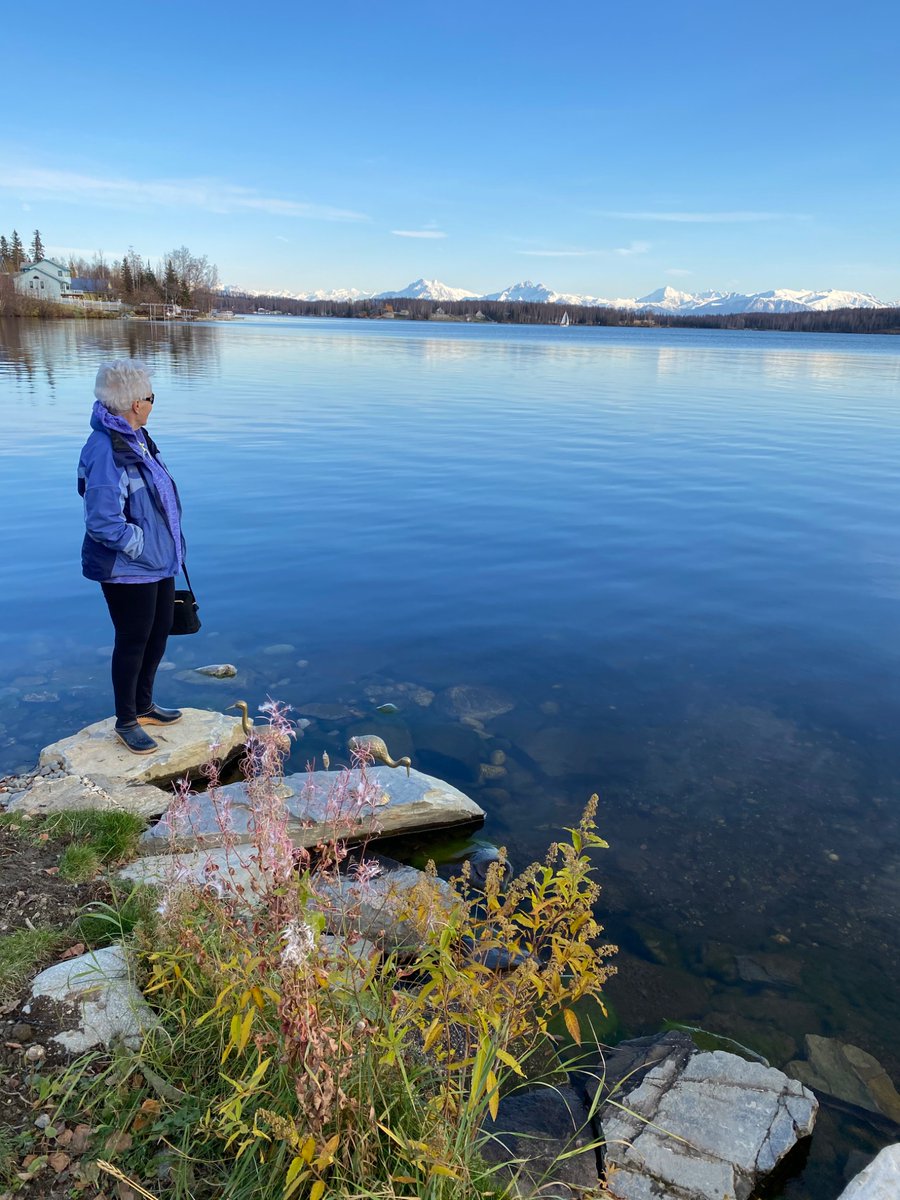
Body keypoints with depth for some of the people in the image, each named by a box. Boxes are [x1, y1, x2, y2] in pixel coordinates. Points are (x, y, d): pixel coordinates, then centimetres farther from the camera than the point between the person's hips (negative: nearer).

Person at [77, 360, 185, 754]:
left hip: (158, 562, 9)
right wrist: (142, 546, -17)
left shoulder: (134, 438, 5)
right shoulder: (106, 451, -25)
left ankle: (144, 705, 40)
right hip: (128, 570, -9)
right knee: (132, 642, 6)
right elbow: (103, 522, -28)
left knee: (159, 633, 20)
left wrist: (168, 547, 14)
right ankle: (126, 722, 26)